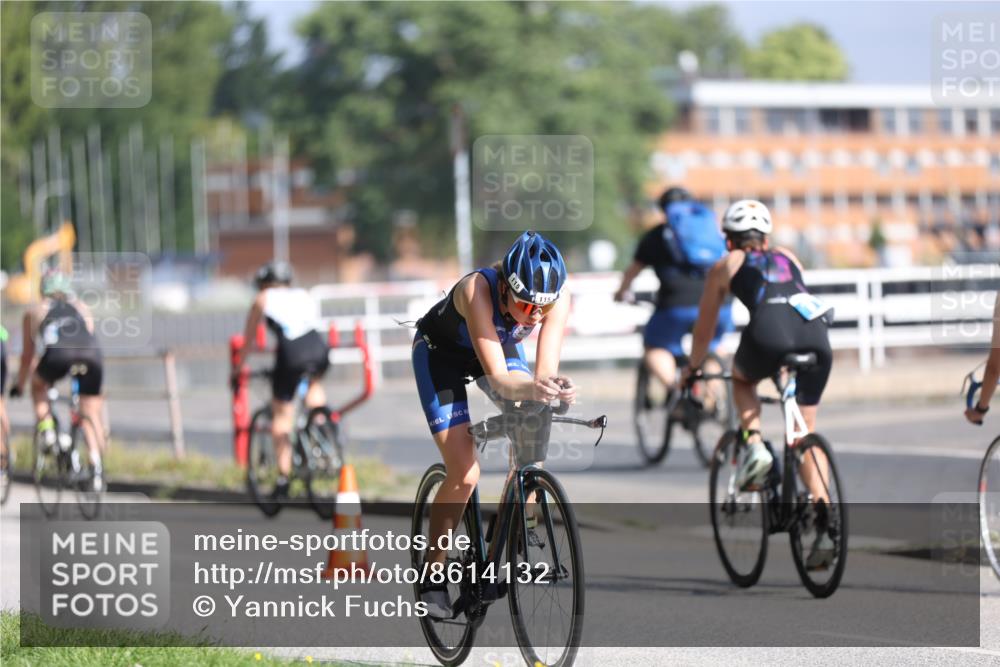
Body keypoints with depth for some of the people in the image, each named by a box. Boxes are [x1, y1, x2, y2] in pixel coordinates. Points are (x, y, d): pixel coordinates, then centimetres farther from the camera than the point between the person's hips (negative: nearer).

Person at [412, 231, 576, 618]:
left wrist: (556, 388, -58)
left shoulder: (555, 299, -30)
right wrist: (531, 389, -65)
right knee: (463, 473, -15)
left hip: (502, 346, 4)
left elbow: (545, 371, -35)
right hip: (441, 353, -4)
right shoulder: (478, 290, -40)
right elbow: (498, 378, -45)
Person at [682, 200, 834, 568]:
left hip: (769, 331, -3)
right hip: (815, 329, 3)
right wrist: (798, 353, 60)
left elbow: (704, 327, 34)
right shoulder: (788, 258, 36)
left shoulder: (726, 265, 27)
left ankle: (753, 444, 7)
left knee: (742, 379, 33)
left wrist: (693, 368, 50)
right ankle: (824, 523, 2)